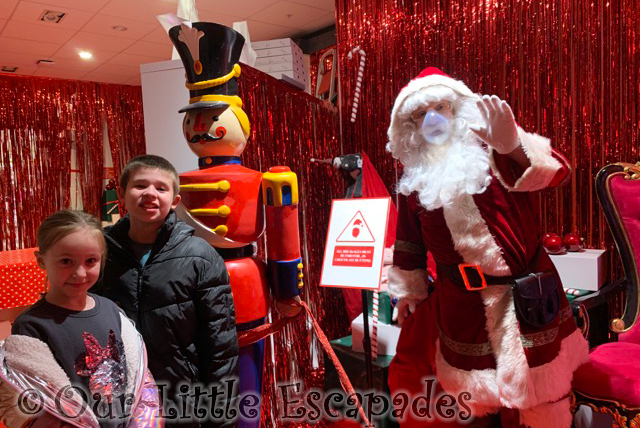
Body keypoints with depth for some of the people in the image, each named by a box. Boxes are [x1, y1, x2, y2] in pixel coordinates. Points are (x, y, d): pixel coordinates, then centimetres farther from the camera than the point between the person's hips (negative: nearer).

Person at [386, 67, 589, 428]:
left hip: (527, 296, -2)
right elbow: (409, 241, 12)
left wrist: (513, 145, -40)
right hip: (462, 305, 3)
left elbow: (556, 172, -22)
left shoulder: (493, 148, -7)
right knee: (481, 396, 18)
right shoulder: (416, 177, 3)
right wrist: (407, 289, 17)